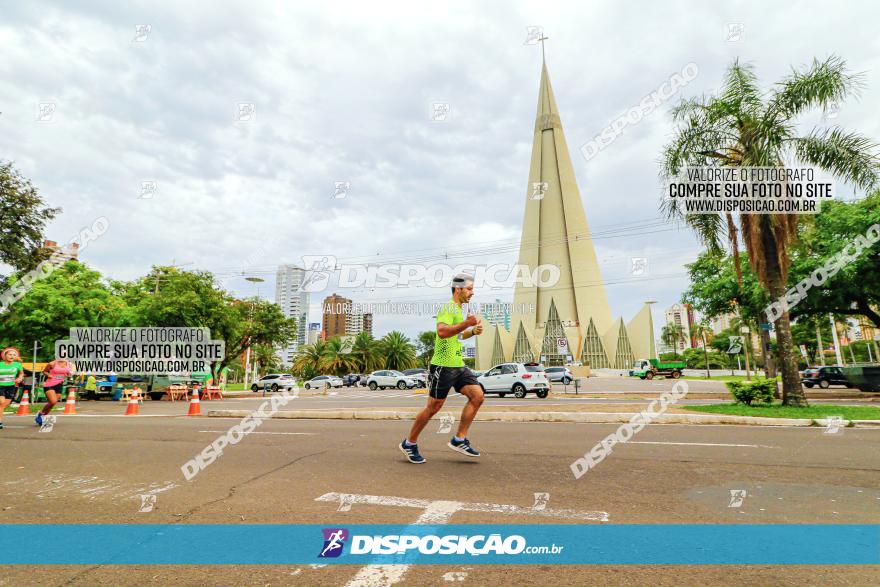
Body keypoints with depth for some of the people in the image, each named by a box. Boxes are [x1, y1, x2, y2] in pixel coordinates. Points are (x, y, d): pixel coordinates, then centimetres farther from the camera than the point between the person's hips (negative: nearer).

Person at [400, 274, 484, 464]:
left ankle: (459, 440, 6)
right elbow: (442, 332, -30)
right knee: (433, 407, 0)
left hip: (458, 365, 9)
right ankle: (409, 443, 19)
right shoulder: (448, 308, -13)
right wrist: (466, 323, -33)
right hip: (443, 365, -9)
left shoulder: (459, 310, 18)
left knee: (477, 395, -4)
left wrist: (473, 331, 16)